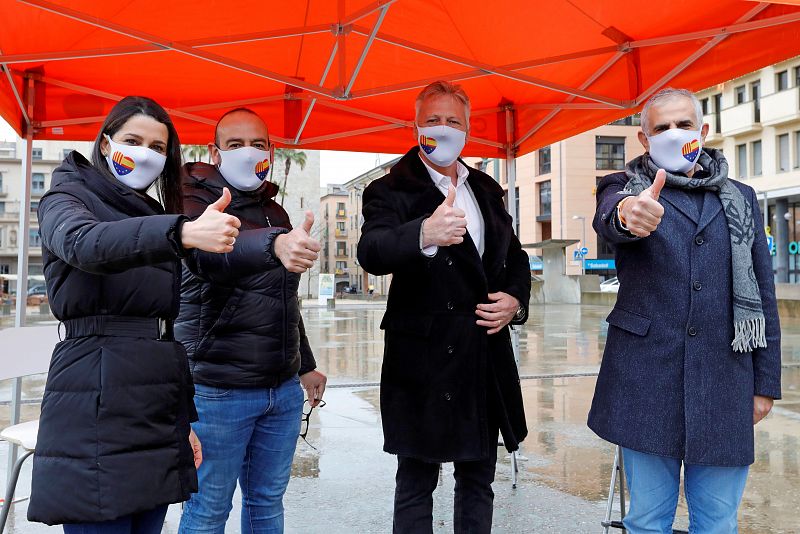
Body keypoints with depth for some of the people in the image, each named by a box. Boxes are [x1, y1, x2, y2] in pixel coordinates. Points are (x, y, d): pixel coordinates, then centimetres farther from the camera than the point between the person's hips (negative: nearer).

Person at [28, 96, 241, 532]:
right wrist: (183, 232, -43)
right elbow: (84, 243, -26)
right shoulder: (65, 200, 1)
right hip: (97, 412, -6)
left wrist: (186, 419, 14)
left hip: (160, 412, 6)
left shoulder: (155, 219, 19)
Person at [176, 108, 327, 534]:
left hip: (283, 388, 6)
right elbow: (207, 254, -33)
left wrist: (306, 365, 23)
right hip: (219, 390, -6)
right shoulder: (198, 203, -8)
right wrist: (273, 245, -53)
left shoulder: (276, 212, 13)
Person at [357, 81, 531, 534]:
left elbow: (515, 256, 21)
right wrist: (424, 234, -46)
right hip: (424, 357, -5)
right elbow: (372, 253, -25)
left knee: (479, 476, 18)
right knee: (417, 480, 7)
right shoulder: (392, 190, -6)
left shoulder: (487, 190, 12)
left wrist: (515, 300, 0)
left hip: (487, 352, 6)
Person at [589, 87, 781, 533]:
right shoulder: (625, 188, 4)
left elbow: (763, 294, 12)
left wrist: (766, 383, 8)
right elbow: (607, 221, -22)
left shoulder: (740, 199, 12)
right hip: (646, 379, -2)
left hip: (724, 383, 2)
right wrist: (627, 213, -46)